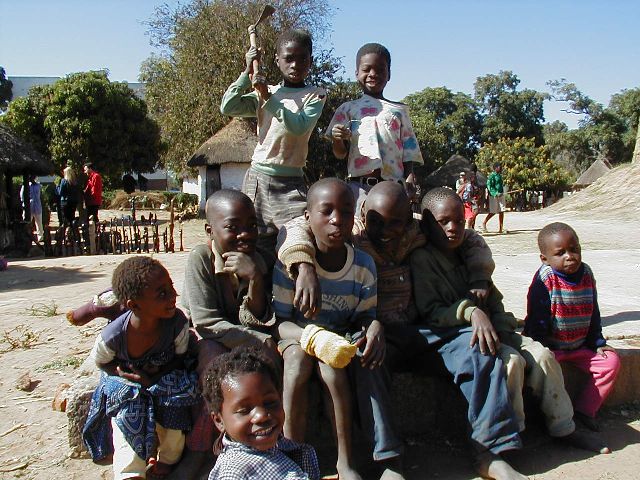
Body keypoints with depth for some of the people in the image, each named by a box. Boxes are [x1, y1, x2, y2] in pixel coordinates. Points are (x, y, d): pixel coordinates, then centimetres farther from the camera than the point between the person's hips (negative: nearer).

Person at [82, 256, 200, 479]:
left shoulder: (177, 322, -29)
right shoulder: (112, 337, -31)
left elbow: (180, 357, -11)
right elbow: (101, 362, -7)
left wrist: (153, 378, -22)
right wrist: (123, 373, -23)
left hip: (165, 379, 1)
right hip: (126, 387, 0)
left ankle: (167, 460, 12)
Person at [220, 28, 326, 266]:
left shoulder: (315, 95, 2)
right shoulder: (263, 93, 12)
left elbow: (299, 126, -15)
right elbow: (227, 108, 0)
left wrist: (269, 97, -14)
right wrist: (247, 72, 0)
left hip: (291, 184, -3)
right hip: (257, 178, 3)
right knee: (257, 249, 5)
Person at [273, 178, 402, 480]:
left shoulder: (363, 265, -6)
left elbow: (364, 317, 1)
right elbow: (280, 321, -14)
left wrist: (374, 328, -25)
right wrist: (314, 337, -35)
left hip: (343, 336, 1)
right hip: (298, 335, -1)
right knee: (298, 358, -35)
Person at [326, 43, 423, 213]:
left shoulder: (399, 110, 17)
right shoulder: (348, 108, 13)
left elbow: (408, 149, 14)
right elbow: (341, 153, 7)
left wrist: (410, 178, -3)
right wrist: (337, 139, -16)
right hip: (360, 186, -1)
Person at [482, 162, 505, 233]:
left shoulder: (500, 175, 14)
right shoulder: (492, 176, -10)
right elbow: (489, 186, -17)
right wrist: (495, 193, -25)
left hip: (501, 195, 8)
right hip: (494, 196, -7)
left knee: (501, 212, 2)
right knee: (493, 212, -3)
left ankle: (500, 229, 5)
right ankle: (484, 223, 19)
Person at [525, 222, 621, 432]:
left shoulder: (586, 274, 2)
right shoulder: (545, 279, -17)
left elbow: (593, 313, 12)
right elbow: (537, 320, -17)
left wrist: (598, 343, 9)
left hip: (579, 346, 6)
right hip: (549, 347, -6)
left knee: (611, 361, -5)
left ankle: (584, 410, 3)